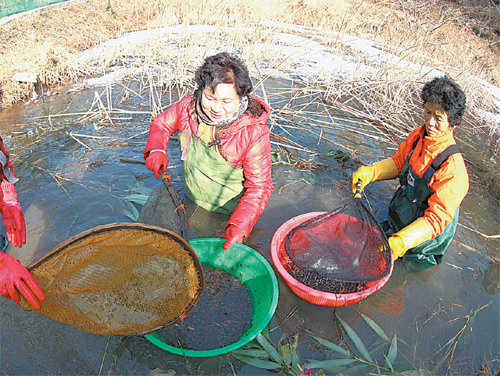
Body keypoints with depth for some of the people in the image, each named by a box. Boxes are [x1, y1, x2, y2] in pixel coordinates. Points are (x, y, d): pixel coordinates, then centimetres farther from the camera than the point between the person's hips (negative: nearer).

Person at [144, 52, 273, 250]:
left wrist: (239, 225, -35)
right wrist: (156, 149, -14)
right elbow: (161, 123, 7)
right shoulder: (189, 106, -14)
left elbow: (259, 187, -21)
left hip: (230, 214, -4)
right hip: (192, 204, 4)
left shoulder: (255, 132, -27)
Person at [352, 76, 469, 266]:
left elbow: (437, 218, -30)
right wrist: (370, 171, -15)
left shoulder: (453, 169, -31)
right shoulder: (418, 136, -11)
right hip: (399, 214, 7)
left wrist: (399, 243, -42)